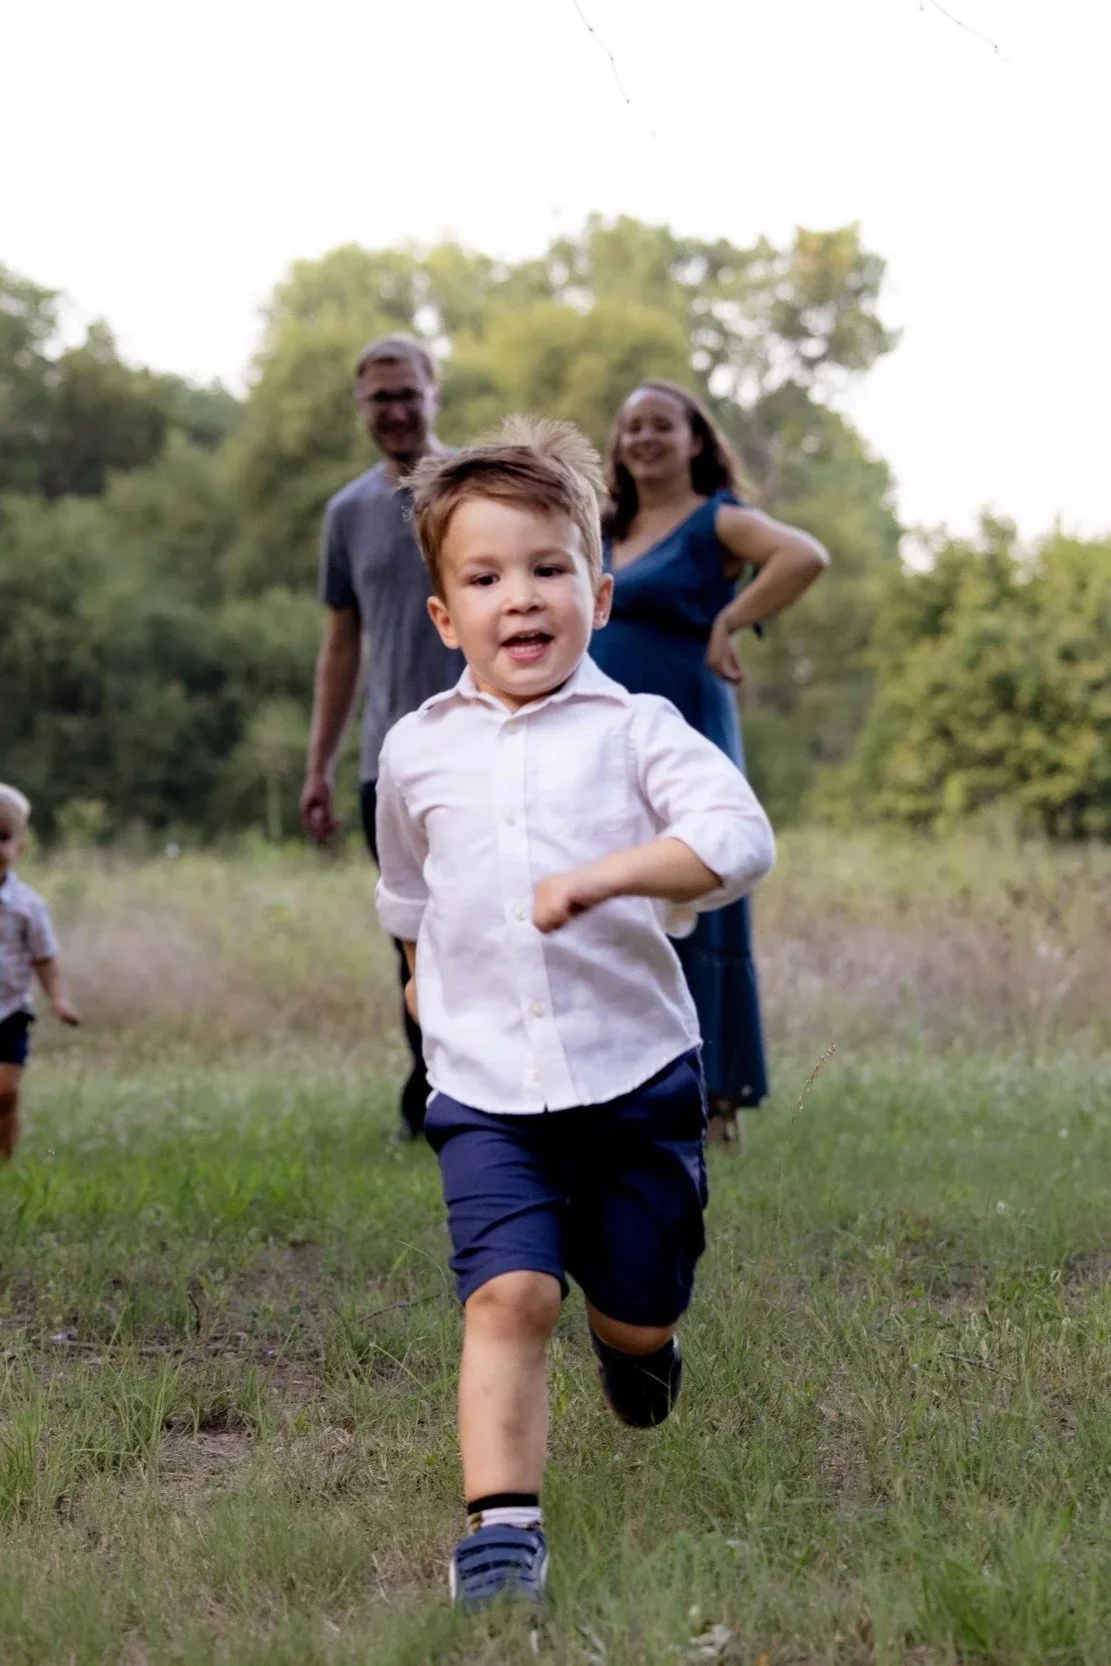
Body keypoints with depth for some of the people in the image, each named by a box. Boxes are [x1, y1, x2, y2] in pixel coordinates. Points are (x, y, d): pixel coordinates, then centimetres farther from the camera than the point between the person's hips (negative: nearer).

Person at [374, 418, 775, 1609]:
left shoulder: (635, 728, -3)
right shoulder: (416, 751, 8)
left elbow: (739, 837, -19)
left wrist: (600, 878, -28)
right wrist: (422, 969, 34)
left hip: (636, 1072, -1)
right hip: (485, 1085, 1)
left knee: (640, 1314, 11)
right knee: (507, 1293, -17)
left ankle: (631, 1329, 47)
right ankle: (501, 1523, -14)